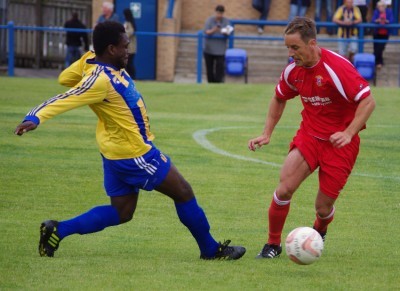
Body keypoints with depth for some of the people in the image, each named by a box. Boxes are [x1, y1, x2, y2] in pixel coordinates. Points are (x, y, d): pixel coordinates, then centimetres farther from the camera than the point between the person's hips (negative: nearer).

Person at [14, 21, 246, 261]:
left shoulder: (92, 60, 0)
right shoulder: (100, 80, -27)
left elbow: (65, 78, 14)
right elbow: (62, 101, -34)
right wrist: (35, 118, -47)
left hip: (118, 152, 10)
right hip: (134, 153, -10)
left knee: (121, 213, 14)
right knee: (183, 193, 4)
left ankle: (57, 231, 6)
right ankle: (211, 250, 18)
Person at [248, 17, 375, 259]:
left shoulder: (337, 67, -23)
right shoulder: (293, 71, -3)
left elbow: (368, 101, -23)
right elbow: (279, 99, 18)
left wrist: (348, 133, -31)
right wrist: (267, 134, 11)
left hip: (340, 142, -4)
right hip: (308, 136, 4)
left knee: (323, 207, 1)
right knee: (284, 189, -16)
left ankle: (318, 234, 37)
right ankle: (272, 245, 2)